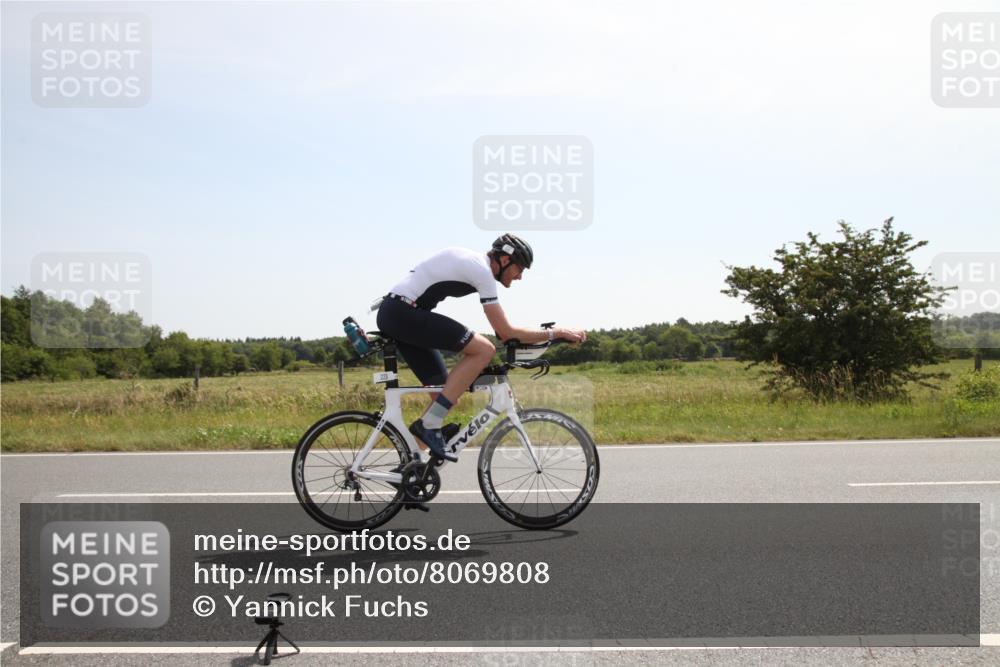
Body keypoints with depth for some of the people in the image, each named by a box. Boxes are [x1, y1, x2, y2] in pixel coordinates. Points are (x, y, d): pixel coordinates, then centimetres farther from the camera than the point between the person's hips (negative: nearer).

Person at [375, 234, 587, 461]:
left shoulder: (471, 260, 18)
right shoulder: (482, 271, -11)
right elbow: (506, 332, -12)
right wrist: (556, 332, -6)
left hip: (391, 314, 10)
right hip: (403, 312, -10)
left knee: (444, 395, 9)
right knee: (484, 350, -17)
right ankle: (429, 424, -14)